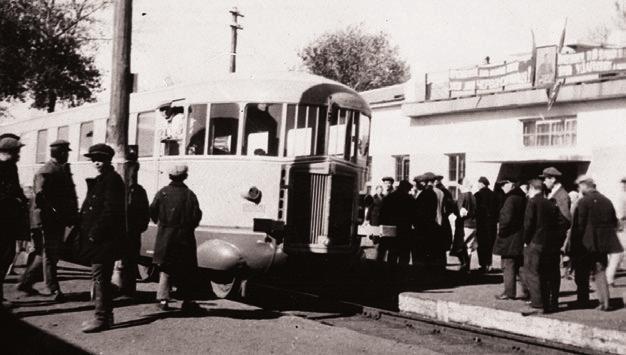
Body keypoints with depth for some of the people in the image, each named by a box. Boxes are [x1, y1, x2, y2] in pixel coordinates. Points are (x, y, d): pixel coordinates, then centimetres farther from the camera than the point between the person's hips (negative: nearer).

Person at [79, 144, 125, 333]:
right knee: (101, 278, 14)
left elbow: (110, 211, -20)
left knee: (100, 277, -8)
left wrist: (95, 233, -20)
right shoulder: (100, 180, 19)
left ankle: (102, 318, -3)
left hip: (104, 239, -10)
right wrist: (87, 232, 14)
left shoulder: (112, 180, -12)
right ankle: (105, 316, 21)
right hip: (98, 239, 10)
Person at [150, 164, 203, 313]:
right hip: (184, 237, -1)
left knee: (165, 269, 11)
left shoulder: (162, 193, -4)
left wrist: (159, 222, 14)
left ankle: (163, 298, 3)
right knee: (185, 270, 10)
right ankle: (187, 301, 13)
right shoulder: (189, 194, -6)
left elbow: (152, 211, -5)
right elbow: (197, 215, -9)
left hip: (165, 237, 1)